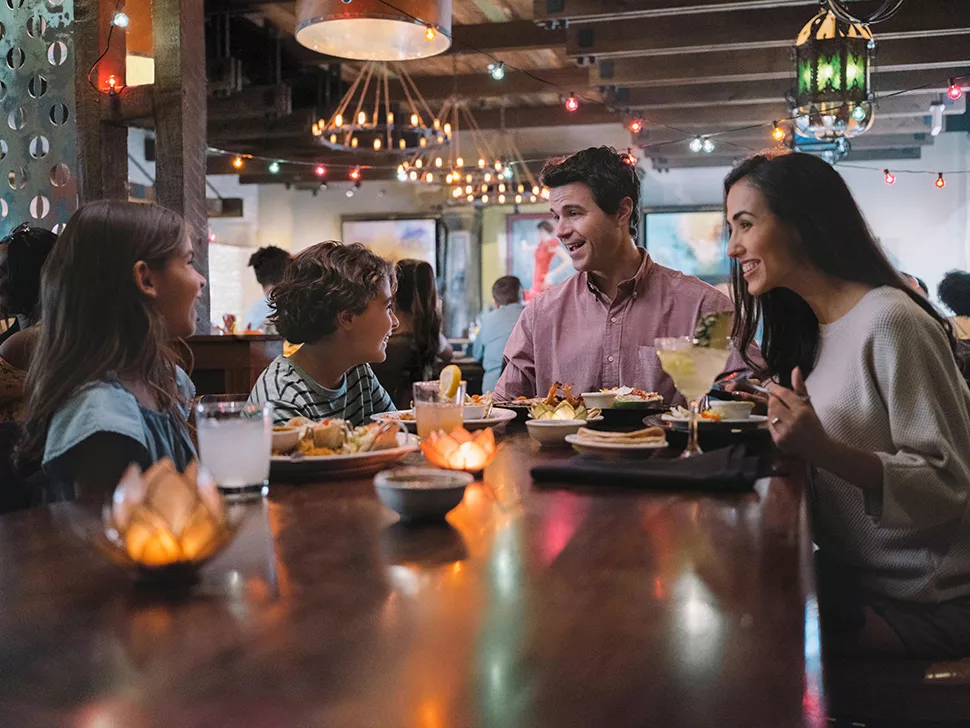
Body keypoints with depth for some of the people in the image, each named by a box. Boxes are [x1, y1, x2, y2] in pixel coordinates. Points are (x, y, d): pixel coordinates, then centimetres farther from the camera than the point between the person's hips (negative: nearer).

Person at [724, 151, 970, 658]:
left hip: (922, 609, -7)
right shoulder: (811, 328, 8)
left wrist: (823, 450, -34)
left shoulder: (890, 322, -19)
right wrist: (774, 403, -1)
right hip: (853, 580, 7)